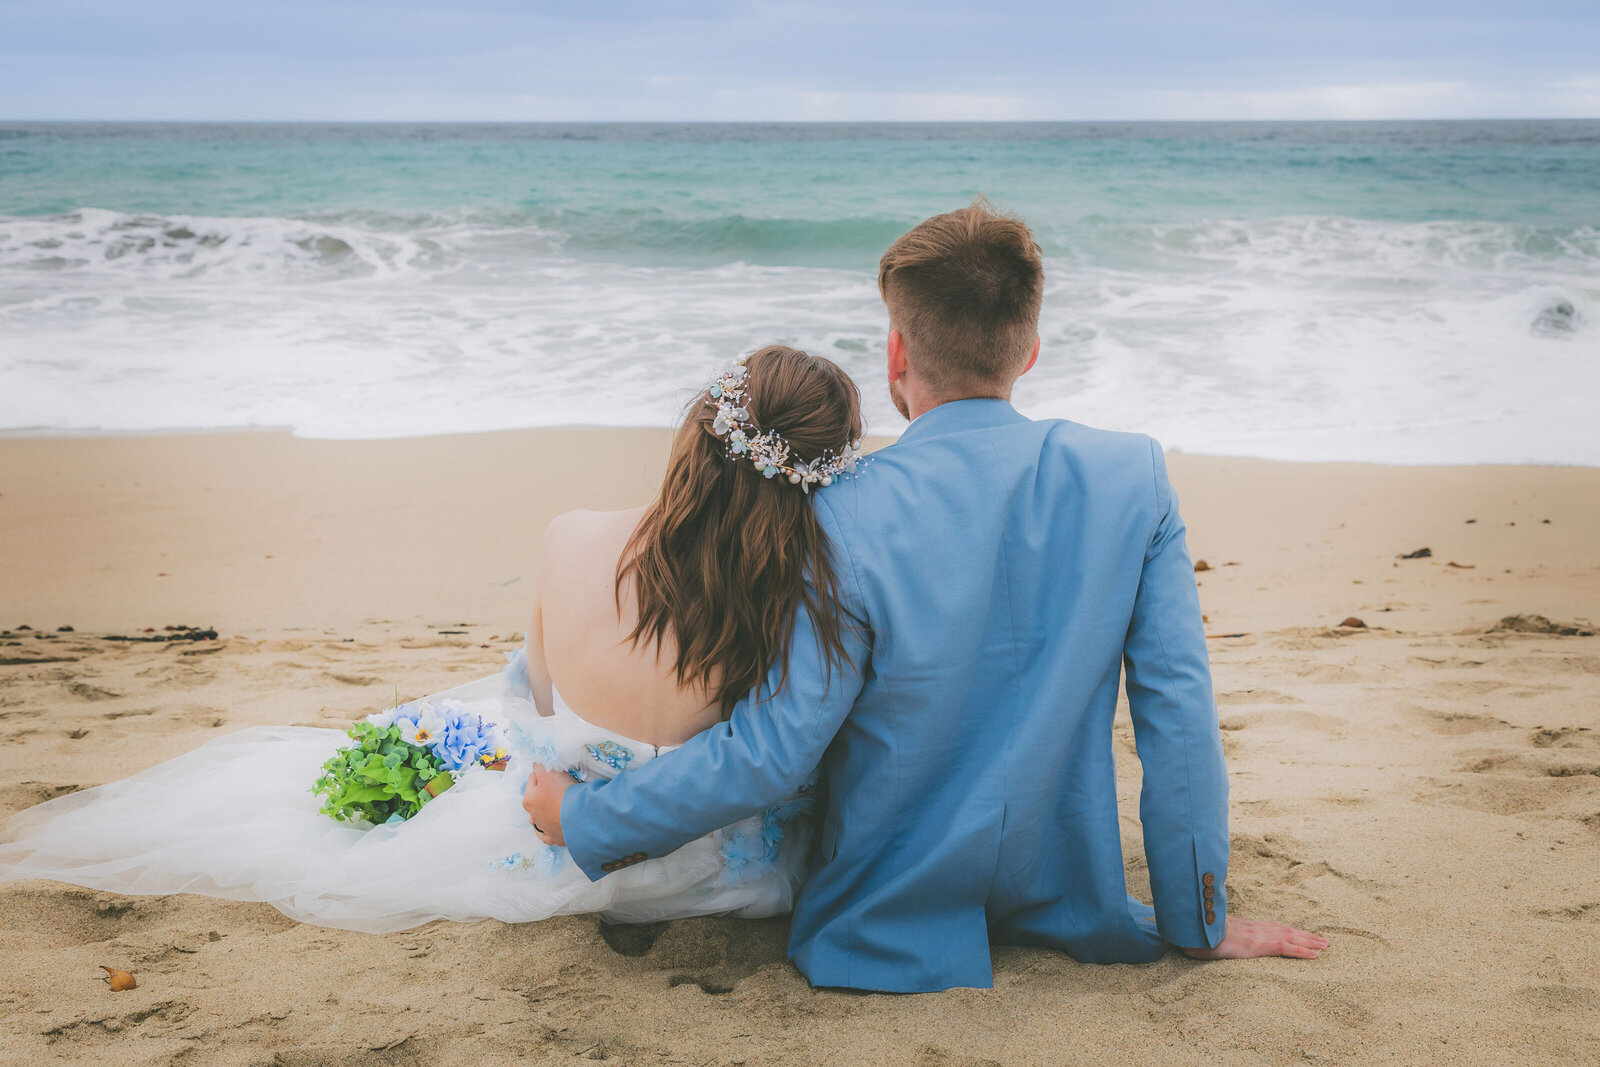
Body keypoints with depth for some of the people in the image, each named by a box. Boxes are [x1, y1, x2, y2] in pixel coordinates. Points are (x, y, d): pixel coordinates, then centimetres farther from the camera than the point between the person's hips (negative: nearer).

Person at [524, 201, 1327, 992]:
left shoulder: (848, 519, -24)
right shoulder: (1132, 477, -13)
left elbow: (771, 751, -22)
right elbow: (1179, 709, -11)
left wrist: (583, 819, -7)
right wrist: (1199, 925, 0)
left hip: (893, 930, -2)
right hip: (1068, 898, 3)